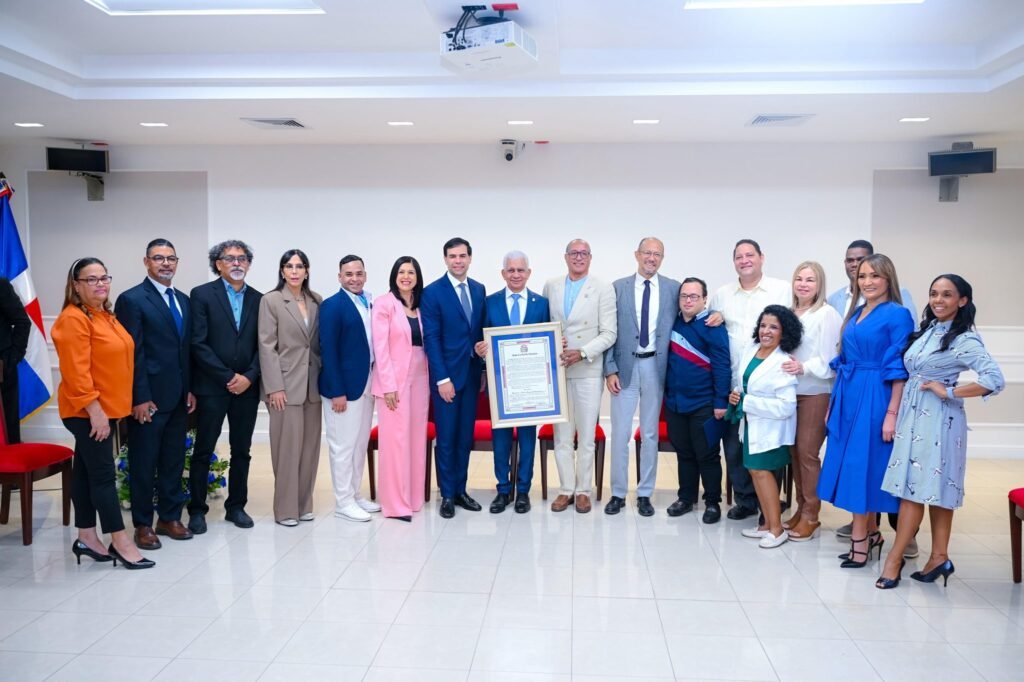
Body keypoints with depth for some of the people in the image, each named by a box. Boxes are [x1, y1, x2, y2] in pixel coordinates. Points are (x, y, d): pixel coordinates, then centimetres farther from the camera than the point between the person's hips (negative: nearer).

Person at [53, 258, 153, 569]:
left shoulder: (105, 316, 13)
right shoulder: (74, 319, -15)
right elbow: (76, 372, -21)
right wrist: (94, 410, -23)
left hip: (104, 407, 9)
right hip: (87, 411, -9)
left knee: (86, 472, 13)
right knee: (103, 474, -4)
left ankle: (86, 539, 20)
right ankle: (121, 543, 1)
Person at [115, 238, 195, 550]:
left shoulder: (183, 300, 13)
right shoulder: (132, 299, -9)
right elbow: (133, 353, -13)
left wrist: (190, 389, 10)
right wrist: (140, 398, -16)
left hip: (178, 397, 7)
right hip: (149, 398, -6)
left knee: (174, 461, 13)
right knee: (144, 463, 5)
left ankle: (170, 517, 24)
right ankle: (143, 524, 16)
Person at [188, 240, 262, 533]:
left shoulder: (258, 299, 8)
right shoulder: (202, 294, -3)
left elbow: (262, 345, 5)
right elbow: (198, 343, -9)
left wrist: (248, 377, -9)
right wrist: (228, 377, -13)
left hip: (247, 387, 3)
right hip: (211, 386, -3)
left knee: (241, 451, 10)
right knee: (203, 451, 5)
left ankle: (236, 506, 22)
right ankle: (197, 510, 16)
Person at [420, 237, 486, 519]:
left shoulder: (479, 290, 9)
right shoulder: (432, 292, -7)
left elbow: (481, 331, 13)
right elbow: (431, 339, -11)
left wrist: (484, 369, 3)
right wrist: (443, 378, -15)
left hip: (472, 373, 5)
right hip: (446, 374, -5)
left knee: (465, 436, 11)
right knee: (446, 438, 2)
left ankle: (460, 490, 22)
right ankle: (447, 495, 14)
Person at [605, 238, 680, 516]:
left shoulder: (673, 288, 4)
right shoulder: (618, 287, 2)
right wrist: (610, 369, -5)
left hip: (656, 366, 1)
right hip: (625, 365, 0)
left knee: (650, 433, 9)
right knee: (620, 433, 2)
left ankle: (645, 494, 19)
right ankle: (618, 493, 14)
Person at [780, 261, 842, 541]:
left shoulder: (827, 314, -7)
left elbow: (829, 360, -11)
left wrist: (804, 367, -22)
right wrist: (784, 366, 0)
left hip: (815, 393, -6)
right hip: (789, 391, 6)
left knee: (807, 452, -4)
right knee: (793, 450, 8)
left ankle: (811, 515, 7)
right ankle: (801, 507, 21)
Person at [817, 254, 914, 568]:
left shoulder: (897, 315, -8)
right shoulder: (855, 313, 13)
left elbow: (900, 369, -12)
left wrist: (892, 413, -17)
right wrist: (833, 403, 14)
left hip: (874, 400, -7)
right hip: (847, 398, 8)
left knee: (862, 466, -3)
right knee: (850, 465, 10)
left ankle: (860, 540, 8)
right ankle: (871, 532, 24)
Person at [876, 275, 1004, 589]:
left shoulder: (964, 339, -12)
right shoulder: (927, 329, 10)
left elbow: (995, 379, -23)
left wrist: (948, 392, -16)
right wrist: (895, 413, 5)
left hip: (937, 419, -7)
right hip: (912, 415, 7)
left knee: (916, 487, -2)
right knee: (925, 488, 10)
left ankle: (895, 559, 5)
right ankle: (939, 558, 17)